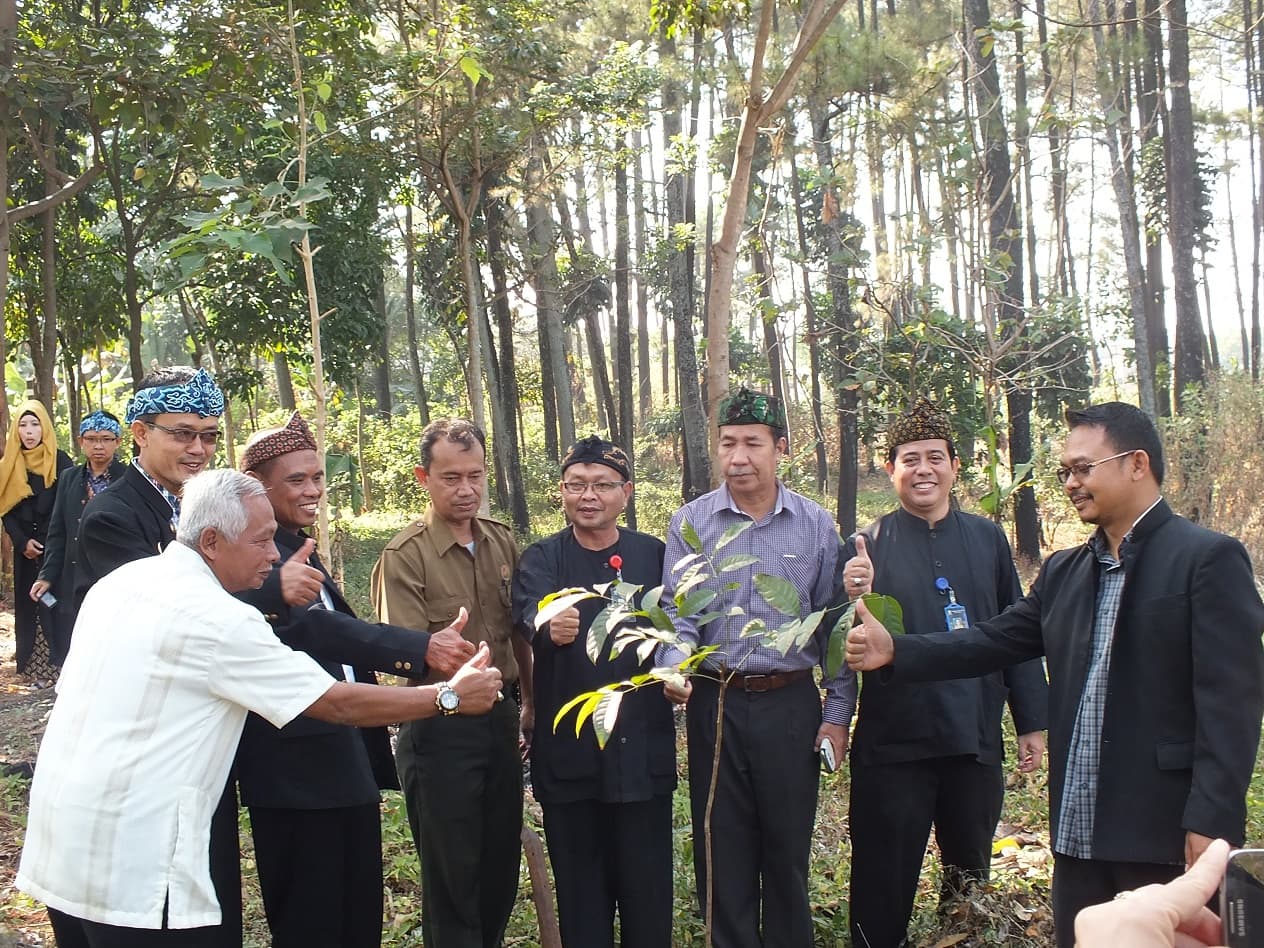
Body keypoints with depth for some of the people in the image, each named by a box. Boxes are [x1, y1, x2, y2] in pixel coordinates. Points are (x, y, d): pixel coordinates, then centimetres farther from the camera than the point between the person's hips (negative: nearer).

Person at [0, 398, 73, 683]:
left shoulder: (60, 461, -3)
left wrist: (45, 542, -15)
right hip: (25, 550, 4)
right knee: (27, 604, 3)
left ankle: (61, 661, -6)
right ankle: (32, 667, 5)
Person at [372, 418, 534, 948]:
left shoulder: (502, 542, 5)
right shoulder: (404, 556, -12)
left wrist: (530, 703, 19)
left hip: (500, 719, 5)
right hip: (441, 727, -5)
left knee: (502, 861, 15)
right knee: (452, 871, 4)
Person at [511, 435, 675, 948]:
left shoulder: (654, 555, 6)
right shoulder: (541, 559, 0)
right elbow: (530, 614, -21)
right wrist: (550, 628, -42)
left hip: (643, 750, 1)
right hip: (569, 752, -1)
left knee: (648, 890, 6)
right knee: (580, 895, 8)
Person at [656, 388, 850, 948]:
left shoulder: (816, 525, 1)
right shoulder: (690, 523, 1)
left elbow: (833, 626, 4)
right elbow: (677, 611, -3)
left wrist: (837, 714, 0)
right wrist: (674, 665, -24)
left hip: (791, 705, 0)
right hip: (714, 704, 0)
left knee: (788, 848, 10)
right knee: (722, 850, 9)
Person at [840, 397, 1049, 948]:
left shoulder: (987, 539, 6)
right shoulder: (867, 547, -2)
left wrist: (1032, 723, 8)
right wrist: (858, 603, -26)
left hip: (976, 740, 3)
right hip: (893, 744, -2)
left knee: (970, 877, 17)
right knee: (884, 889, 6)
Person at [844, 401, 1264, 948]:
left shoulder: (1209, 560, -8)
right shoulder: (1064, 572, 13)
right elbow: (993, 642, 10)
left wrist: (1211, 822, -17)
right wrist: (895, 652, -4)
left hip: (1167, 829, -6)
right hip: (1079, 830, 6)